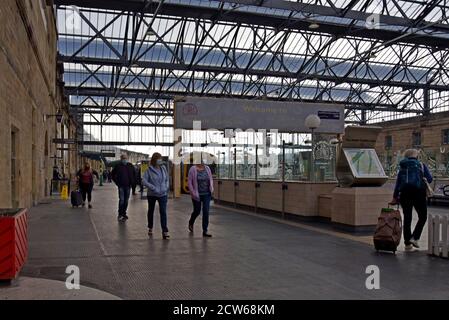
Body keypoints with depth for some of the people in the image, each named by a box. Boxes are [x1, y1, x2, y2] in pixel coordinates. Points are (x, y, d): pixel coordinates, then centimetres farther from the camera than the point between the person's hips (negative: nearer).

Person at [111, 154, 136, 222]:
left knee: (126, 200, 8)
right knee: (121, 200, -10)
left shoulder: (131, 166, 3)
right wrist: (117, 182, 2)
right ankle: (120, 214, -1)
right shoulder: (118, 166, -3)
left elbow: (134, 175, 14)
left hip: (128, 186, 3)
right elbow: (112, 174, 8)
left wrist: (132, 183, 5)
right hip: (121, 186, -3)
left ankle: (124, 213, 20)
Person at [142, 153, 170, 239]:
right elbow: (144, 181, -14)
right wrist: (153, 188, -20)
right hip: (152, 194, -1)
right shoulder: (149, 170, -10)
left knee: (163, 212, -9)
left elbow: (167, 179, 11)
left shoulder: (163, 168, 1)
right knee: (151, 211, 16)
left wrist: (166, 187, -5)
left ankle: (165, 231, -9)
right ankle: (150, 228, 35)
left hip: (163, 194, 1)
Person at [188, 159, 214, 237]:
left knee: (206, 211, -3)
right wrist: (193, 193, -12)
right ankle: (191, 223, 43)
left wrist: (211, 188, -1)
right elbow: (190, 182, -8)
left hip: (207, 194, 3)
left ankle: (205, 231, 4)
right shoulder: (193, 169, -9)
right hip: (197, 195, -3)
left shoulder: (207, 168, 3)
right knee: (197, 211, 12)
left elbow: (211, 179, 14)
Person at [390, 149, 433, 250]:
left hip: (404, 193, 3)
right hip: (418, 192, -3)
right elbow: (429, 179, -2)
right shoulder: (421, 165, 7)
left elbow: (397, 183, 9)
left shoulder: (402, 168, 13)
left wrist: (395, 198, 12)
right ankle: (414, 237, -5)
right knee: (422, 217, 11)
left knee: (407, 218, 8)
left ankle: (407, 243, 9)